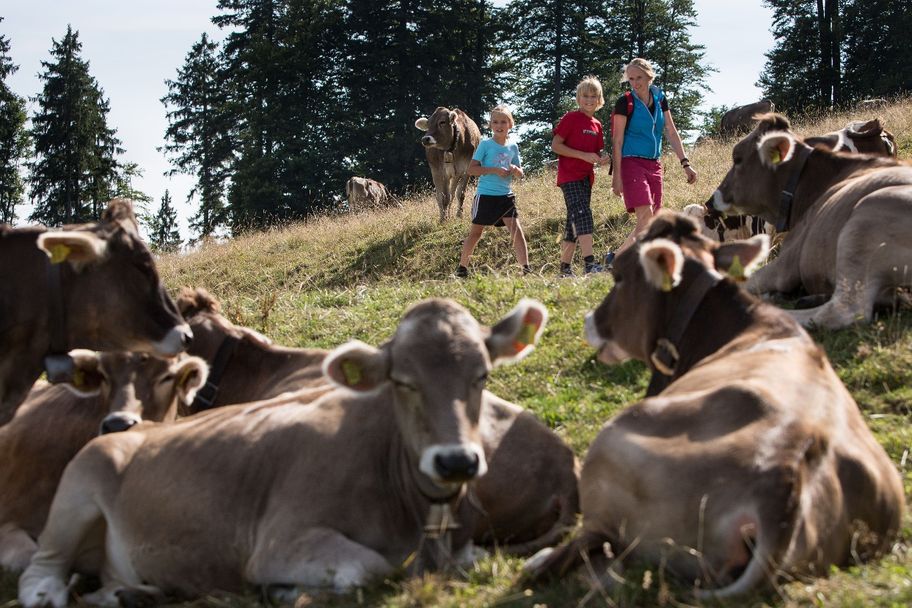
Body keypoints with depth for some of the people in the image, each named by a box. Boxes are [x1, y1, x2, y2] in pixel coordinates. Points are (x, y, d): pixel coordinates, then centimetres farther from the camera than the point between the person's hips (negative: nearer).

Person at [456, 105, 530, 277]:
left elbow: (520, 173, 16)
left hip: (506, 195, 3)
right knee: (476, 231, 6)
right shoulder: (485, 145, -4)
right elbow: (471, 169, -10)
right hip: (485, 195, -3)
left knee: (515, 227, -11)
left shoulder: (513, 147, 8)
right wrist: (494, 170, -20)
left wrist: (516, 170, -9)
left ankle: (526, 267, -13)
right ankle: (462, 266, 19)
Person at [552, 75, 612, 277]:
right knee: (582, 214, -21)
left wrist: (601, 160, -1)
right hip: (570, 176, -7)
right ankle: (589, 262, -30)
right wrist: (584, 155, -17)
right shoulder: (571, 118, -5)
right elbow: (555, 145, -11)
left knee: (574, 222, 9)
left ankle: (565, 267, 14)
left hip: (586, 177, 7)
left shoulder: (596, 125, 15)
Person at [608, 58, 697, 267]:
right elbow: (617, 141, -6)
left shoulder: (660, 100, 11)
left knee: (650, 223, 2)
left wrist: (685, 164, 6)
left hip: (654, 165, 6)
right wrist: (617, 175, -12)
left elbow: (672, 134, 14)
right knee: (646, 217, -21)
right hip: (632, 163, -6)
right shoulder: (625, 102, -5)